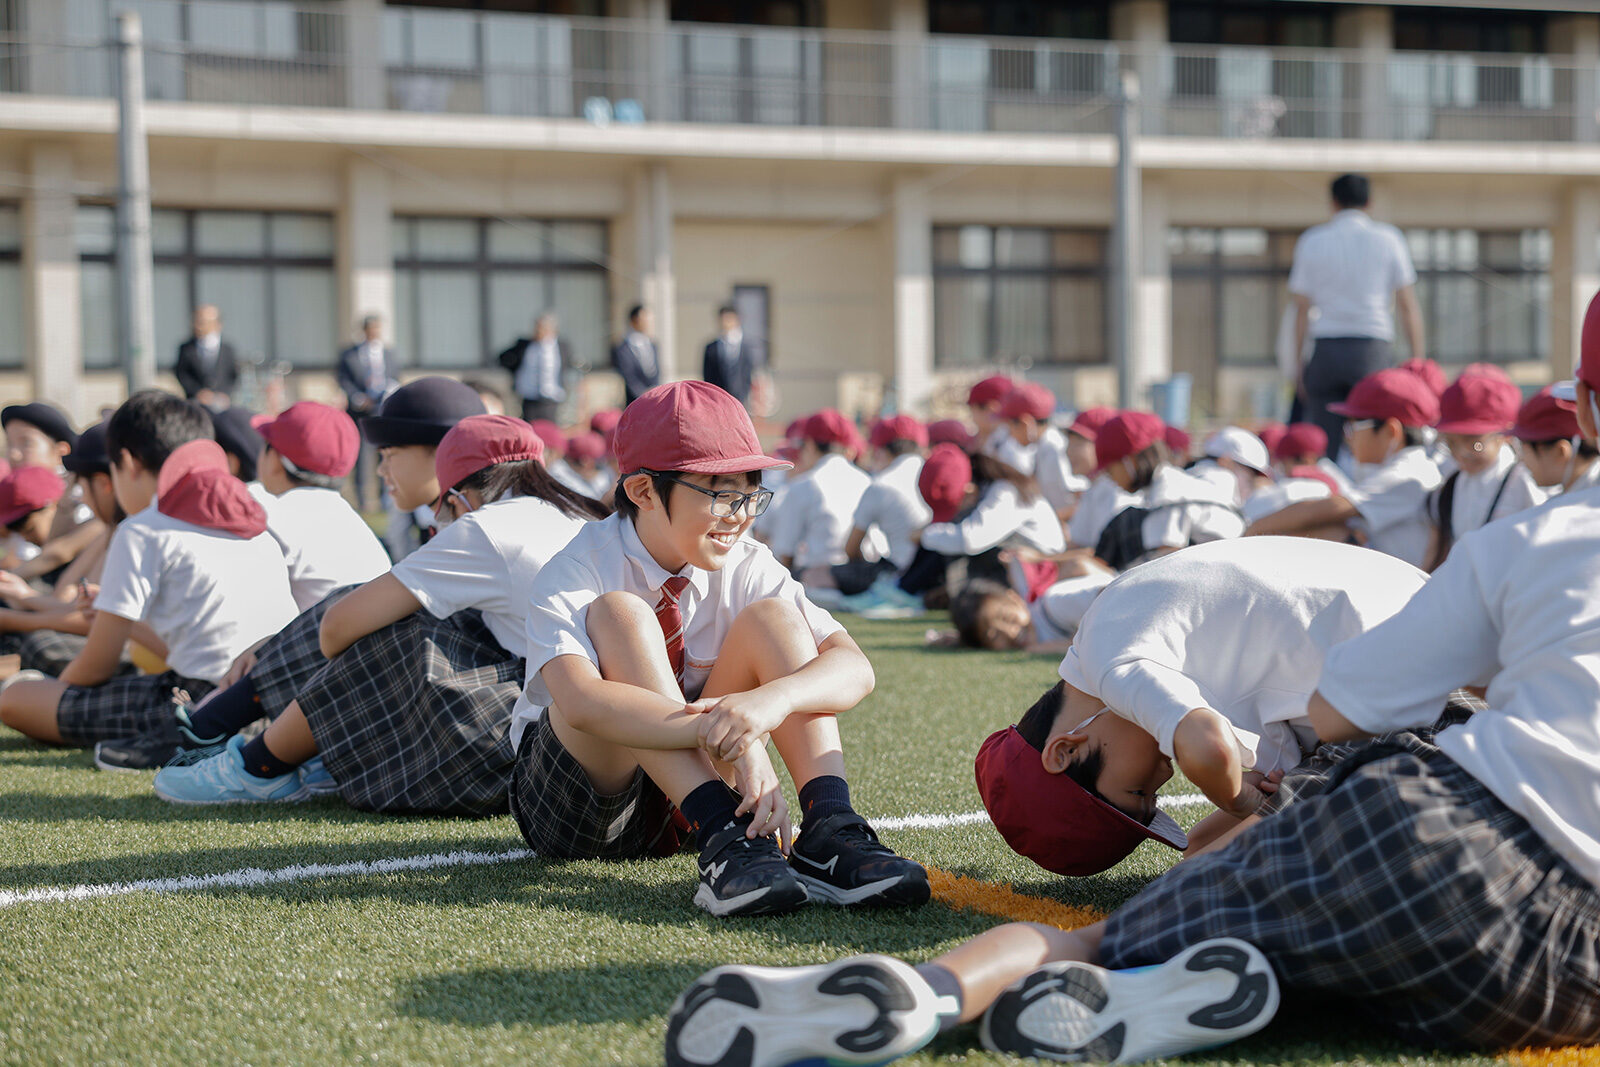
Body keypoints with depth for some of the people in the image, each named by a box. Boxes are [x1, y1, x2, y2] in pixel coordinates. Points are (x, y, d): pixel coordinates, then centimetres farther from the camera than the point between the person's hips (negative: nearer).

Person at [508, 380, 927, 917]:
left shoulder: (746, 567, -7)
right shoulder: (573, 575, -19)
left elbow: (853, 667, -20)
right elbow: (580, 700, -40)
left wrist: (774, 699, -43)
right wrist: (731, 738, -50)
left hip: (684, 788, 4)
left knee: (770, 617, -16)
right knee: (620, 615, -29)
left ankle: (829, 828, -32)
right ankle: (724, 838, -40)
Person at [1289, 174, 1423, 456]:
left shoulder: (1311, 241, 7)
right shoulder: (1388, 239, 5)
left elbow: (1302, 308, 5)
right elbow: (1408, 305, 4)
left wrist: (1298, 364, 9)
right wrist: (1417, 359, 8)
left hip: (1325, 350, 1)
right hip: (1372, 348, -1)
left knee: (1325, 444, 0)